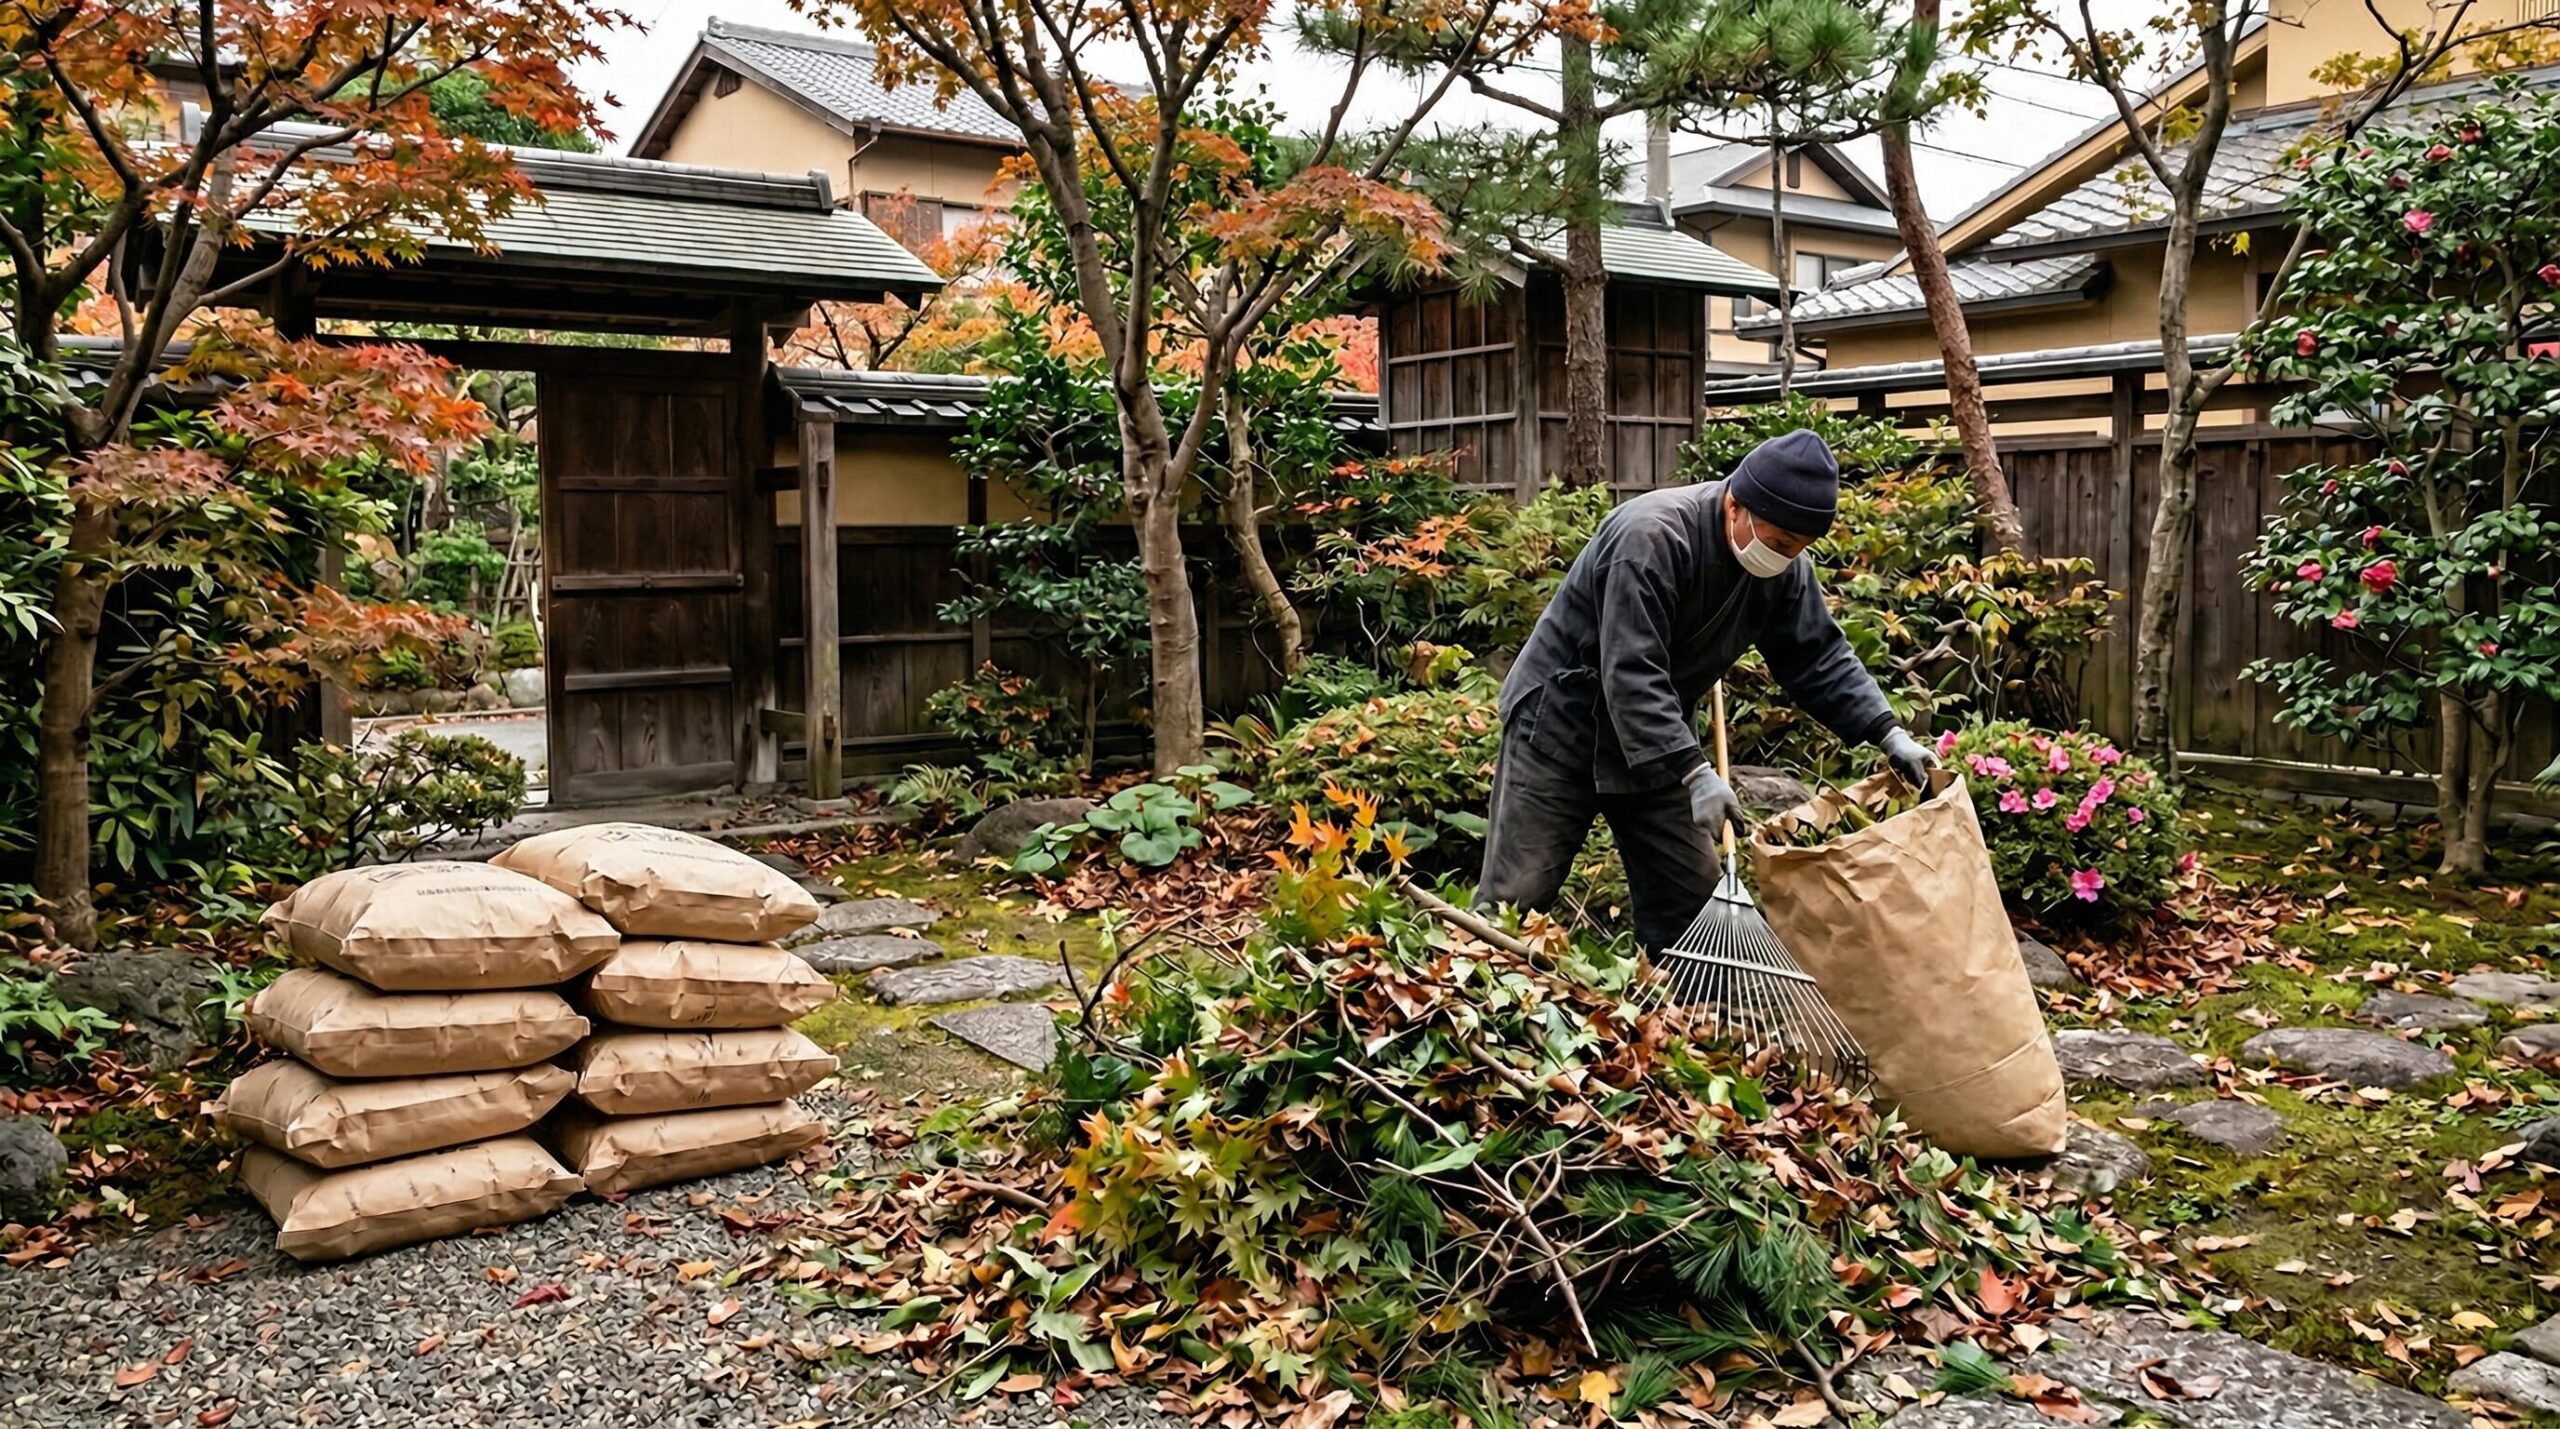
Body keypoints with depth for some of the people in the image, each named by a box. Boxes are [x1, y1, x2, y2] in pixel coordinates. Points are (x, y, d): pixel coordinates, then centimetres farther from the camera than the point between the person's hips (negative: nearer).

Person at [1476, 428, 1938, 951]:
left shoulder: (1786, 566, -5)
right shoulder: (1651, 535, -29)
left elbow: (1818, 656, 3)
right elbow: (1630, 673, -33)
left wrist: (1888, 734, -8)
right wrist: (1695, 772, -37)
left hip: (1660, 738, 7)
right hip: (1562, 724, -7)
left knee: (1692, 897, 6)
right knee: (1517, 895, -6)